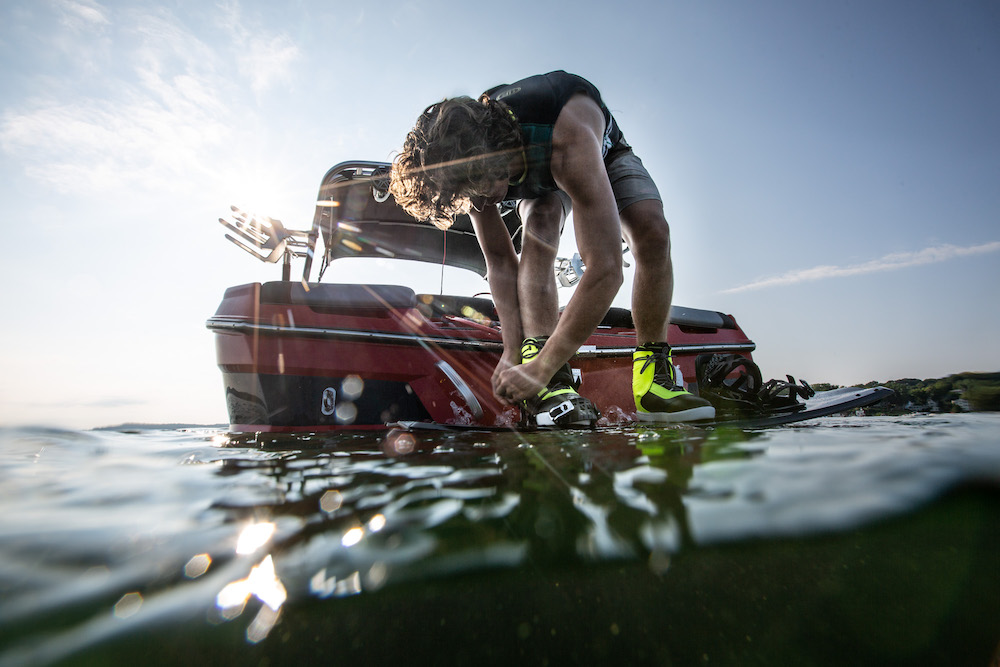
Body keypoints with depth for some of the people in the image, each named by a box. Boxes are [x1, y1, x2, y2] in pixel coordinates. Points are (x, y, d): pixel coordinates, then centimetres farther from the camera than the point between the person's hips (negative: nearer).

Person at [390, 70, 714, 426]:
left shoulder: (566, 135, -48)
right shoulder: (471, 165, -31)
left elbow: (605, 269, -51)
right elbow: (500, 262, -23)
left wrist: (539, 369, -50)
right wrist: (512, 350, -29)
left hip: (604, 156, -2)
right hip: (535, 177, 3)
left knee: (652, 231, -30)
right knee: (539, 228, -32)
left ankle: (652, 375, -19)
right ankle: (552, 385, -37)